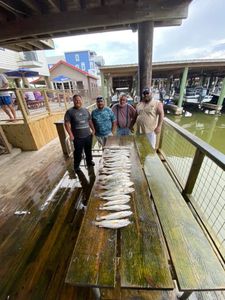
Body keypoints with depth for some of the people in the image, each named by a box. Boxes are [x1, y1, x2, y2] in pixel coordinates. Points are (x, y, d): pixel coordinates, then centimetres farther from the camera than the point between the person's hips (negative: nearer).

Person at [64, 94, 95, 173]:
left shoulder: (86, 110, 10)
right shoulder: (70, 111, -6)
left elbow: (90, 121, 17)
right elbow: (67, 124, -10)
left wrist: (93, 129, 10)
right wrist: (71, 135, -17)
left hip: (88, 135, 5)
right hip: (78, 137, -4)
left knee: (88, 150, 18)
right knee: (78, 152, 5)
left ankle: (89, 162, 40)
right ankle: (76, 166, 24)